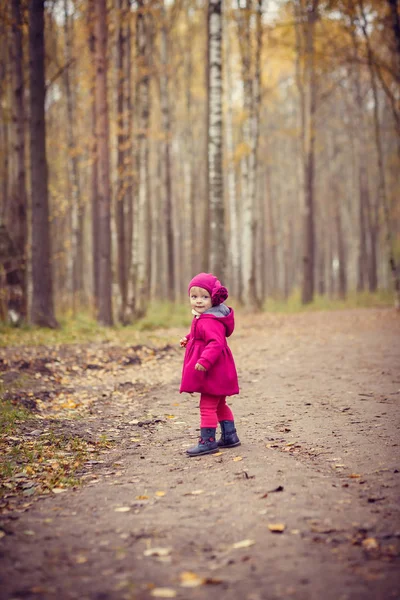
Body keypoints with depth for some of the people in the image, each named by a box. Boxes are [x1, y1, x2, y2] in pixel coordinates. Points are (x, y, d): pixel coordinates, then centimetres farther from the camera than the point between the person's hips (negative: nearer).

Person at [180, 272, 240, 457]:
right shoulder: (202, 318, 12)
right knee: (219, 405, 20)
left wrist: (204, 361, -40)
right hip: (216, 372, 11)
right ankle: (230, 436, 29)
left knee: (207, 406, -6)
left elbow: (216, 343, -33)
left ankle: (208, 441, 0)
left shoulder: (209, 322, -23)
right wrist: (189, 339, 16)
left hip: (212, 372, -11)